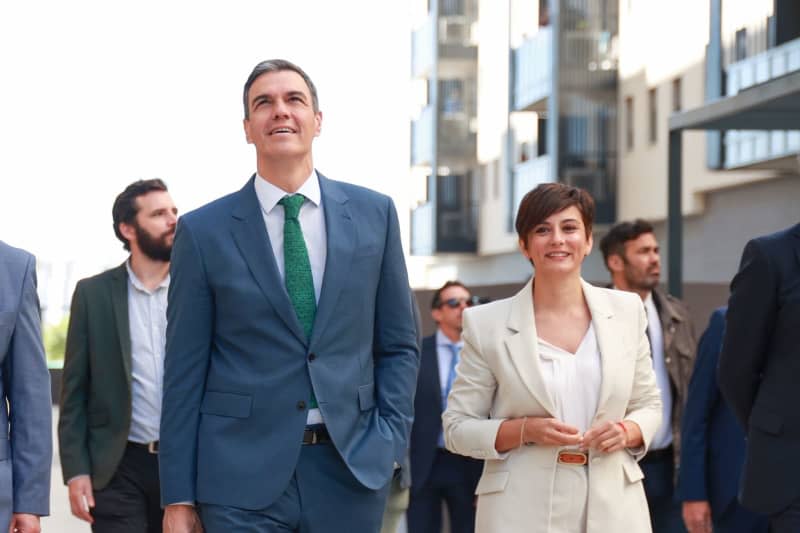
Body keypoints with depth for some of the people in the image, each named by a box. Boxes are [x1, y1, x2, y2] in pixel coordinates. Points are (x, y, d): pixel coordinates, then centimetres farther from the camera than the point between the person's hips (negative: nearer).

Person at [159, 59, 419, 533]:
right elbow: (184, 371, 1)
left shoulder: (374, 213, 6)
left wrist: (390, 440, -2)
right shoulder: (203, 231, 1)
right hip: (242, 476, -2)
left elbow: (398, 345, 10)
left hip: (353, 468, 2)